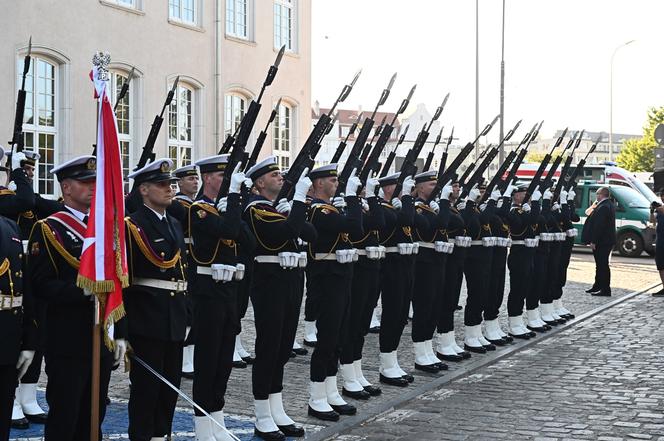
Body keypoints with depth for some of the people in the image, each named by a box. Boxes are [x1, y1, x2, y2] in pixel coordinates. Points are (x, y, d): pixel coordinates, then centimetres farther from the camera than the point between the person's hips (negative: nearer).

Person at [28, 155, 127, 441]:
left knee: (94, 416, 13)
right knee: (64, 417, 0)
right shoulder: (48, 230, -6)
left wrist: (120, 334, 12)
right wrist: (84, 289, -26)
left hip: (103, 339, 6)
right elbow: (41, 286, -15)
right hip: (68, 344, -6)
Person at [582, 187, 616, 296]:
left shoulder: (603, 207, -21)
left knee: (602, 265, -5)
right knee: (601, 264, 19)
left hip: (601, 242, -11)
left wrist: (593, 241, -21)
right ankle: (597, 286, 29)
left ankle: (605, 290, -2)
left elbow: (599, 226, -24)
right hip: (608, 240, 11)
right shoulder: (610, 205, 13)